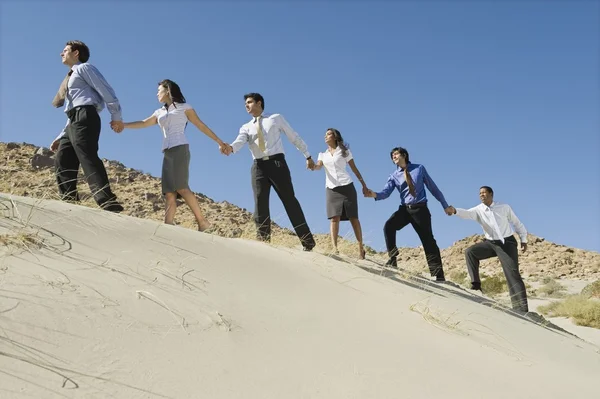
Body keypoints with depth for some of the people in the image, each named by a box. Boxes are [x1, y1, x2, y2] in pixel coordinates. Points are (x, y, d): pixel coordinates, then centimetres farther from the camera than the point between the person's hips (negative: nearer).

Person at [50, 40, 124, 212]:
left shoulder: (84, 68, 8)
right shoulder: (71, 77, 33)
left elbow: (105, 89, -6)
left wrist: (116, 115, -16)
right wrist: (61, 137, 25)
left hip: (85, 117, -10)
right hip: (74, 122, 10)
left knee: (88, 158, -24)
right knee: (62, 162, 2)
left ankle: (109, 205, -35)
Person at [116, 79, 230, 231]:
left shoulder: (184, 107, 11)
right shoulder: (159, 112, 26)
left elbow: (201, 125, 9)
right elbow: (143, 123, 20)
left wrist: (219, 142, 6)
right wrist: (123, 124, 6)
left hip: (180, 149, -6)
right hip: (167, 153, 6)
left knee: (181, 187, -22)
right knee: (169, 192, -8)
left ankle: (202, 222, -22)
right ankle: (167, 227, -20)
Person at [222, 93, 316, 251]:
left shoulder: (276, 118, 12)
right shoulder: (246, 127, 16)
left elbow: (294, 137, 15)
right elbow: (240, 141, -5)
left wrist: (308, 156, 16)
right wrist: (230, 147, -29)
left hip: (277, 162, -3)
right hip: (259, 166, 3)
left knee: (289, 200, -3)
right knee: (260, 203, -7)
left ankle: (308, 242, 0)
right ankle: (263, 242, -4)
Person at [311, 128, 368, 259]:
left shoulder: (344, 151, 9)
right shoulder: (323, 154, 17)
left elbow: (354, 168, 9)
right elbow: (318, 166, -2)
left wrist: (363, 184, 6)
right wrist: (312, 166, -26)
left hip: (346, 186, -2)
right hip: (331, 188, 2)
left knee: (353, 217, -2)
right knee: (334, 217, -12)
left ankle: (361, 247, 5)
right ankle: (334, 248, -20)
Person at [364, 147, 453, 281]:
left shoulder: (419, 169, 3)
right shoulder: (394, 176, 5)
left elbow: (432, 187, 9)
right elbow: (386, 192, -10)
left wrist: (445, 205, 12)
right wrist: (375, 194, -34)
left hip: (420, 209, -1)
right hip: (405, 209, 2)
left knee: (428, 241, 1)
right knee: (388, 226, -26)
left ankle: (438, 274, 9)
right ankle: (392, 257, -17)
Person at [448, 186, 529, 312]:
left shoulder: (505, 207, -2)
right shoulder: (478, 210, -4)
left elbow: (517, 223, 9)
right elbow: (467, 213, -25)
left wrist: (523, 239, 5)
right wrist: (455, 211, -46)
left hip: (507, 243, -2)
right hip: (490, 243, 2)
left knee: (513, 273, -11)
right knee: (470, 251, -21)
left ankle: (521, 308, -12)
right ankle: (476, 284, -17)